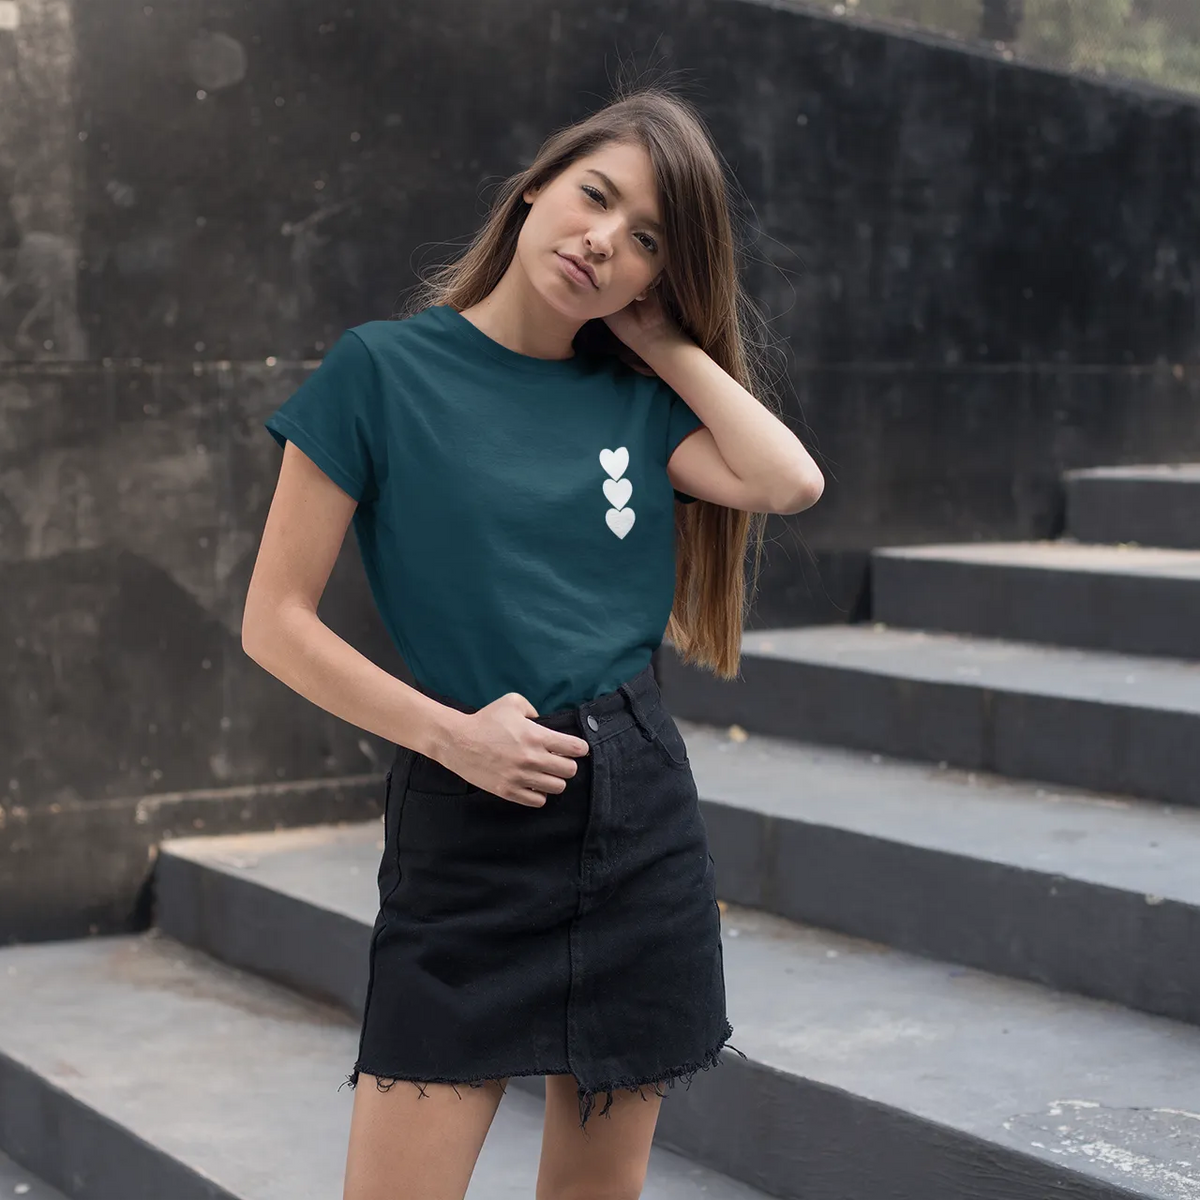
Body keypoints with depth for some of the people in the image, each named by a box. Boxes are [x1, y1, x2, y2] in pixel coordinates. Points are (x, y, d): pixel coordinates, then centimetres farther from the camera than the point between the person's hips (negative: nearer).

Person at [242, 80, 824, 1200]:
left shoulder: (633, 399, 8)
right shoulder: (384, 370, -3)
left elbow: (788, 479, -10)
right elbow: (275, 622, -4)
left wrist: (658, 334, -2)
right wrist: (447, 731, -12)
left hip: (641, 822, 4)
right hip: (462, 829, -4)